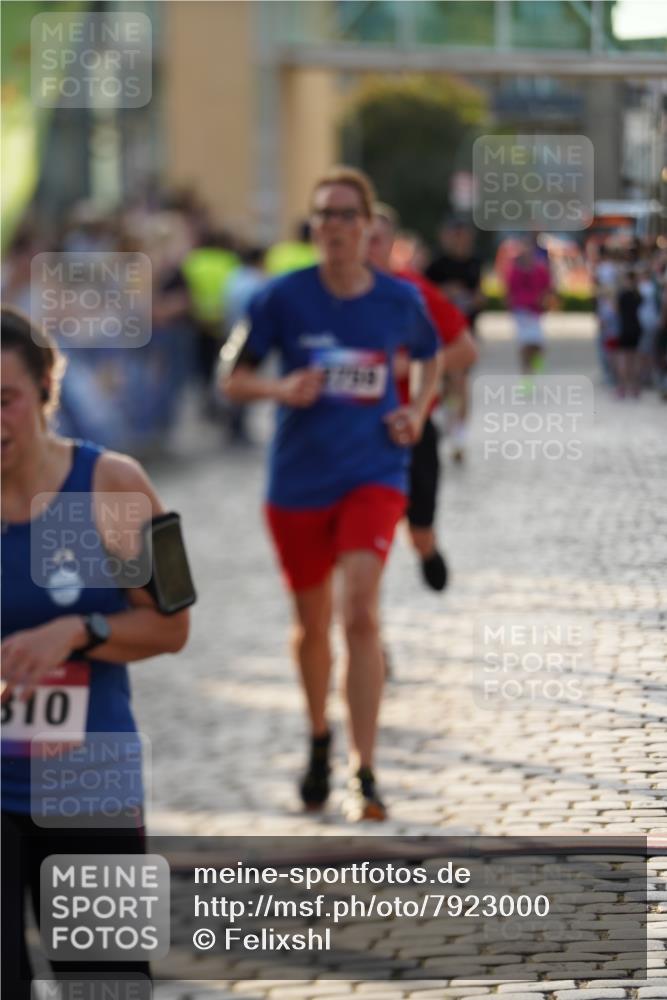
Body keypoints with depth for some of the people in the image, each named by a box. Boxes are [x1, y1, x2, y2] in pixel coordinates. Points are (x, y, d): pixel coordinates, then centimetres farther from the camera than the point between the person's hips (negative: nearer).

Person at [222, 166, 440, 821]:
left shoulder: (399, 300, -1)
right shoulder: (285, 298, -6)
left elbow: (430, 357, 20)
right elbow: (233, 377, 1)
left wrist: (417, 411, 2)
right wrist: (281, 390, -19)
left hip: (373, 476, -1)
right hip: (298, 479, 1)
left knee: (360, 614, -18)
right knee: (312, 624, 13)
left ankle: (363, 775, -15)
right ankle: (319, 738, 42)